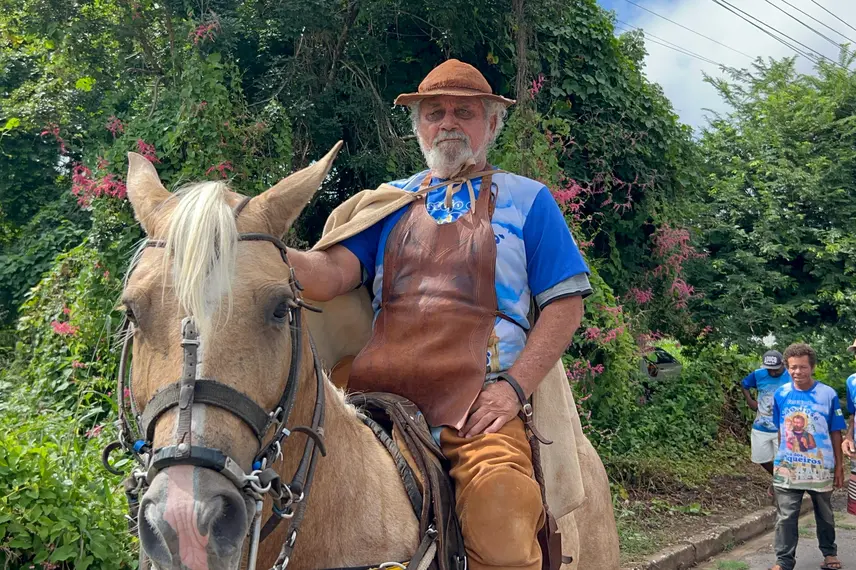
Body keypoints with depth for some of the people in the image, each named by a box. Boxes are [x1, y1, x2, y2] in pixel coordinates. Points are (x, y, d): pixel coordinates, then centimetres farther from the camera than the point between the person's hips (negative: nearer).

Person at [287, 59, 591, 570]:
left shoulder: (526, 199, 15)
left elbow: (566, 306, 8)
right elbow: (331, 275, 6)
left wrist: (513, 386, -7)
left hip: (481, 397, -2)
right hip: (378, 391, 3)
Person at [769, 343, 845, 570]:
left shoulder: (828, 395, -8)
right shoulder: (780, 395, -3)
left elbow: (835, 433, -2)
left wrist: (839, 466, 0)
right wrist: (781, 458, 10)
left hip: (821, 468, 0)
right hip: (787, 468, 1)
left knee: (824, 515, 18)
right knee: (786, 517, 1)